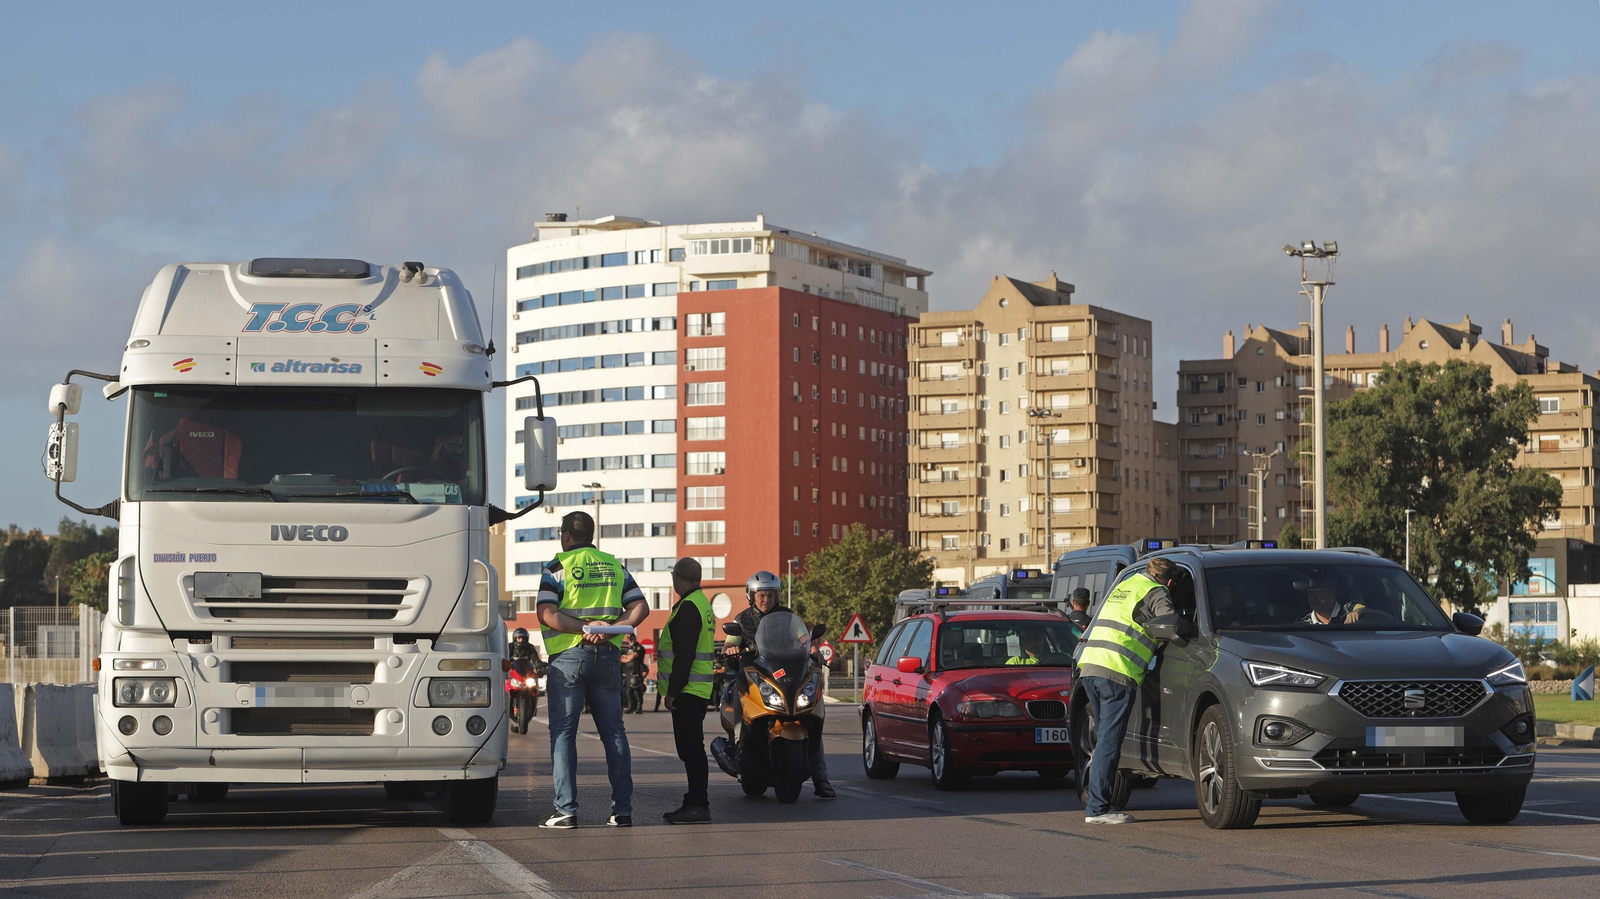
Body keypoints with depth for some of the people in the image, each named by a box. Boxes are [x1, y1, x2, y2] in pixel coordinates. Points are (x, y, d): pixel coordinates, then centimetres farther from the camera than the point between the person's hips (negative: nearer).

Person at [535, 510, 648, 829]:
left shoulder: (558, 567, -2)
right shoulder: (615, 566, 12)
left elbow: (547, 614, -15)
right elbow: (640, 607, 4)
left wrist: (587, 628, -14)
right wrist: (608, 629, -7)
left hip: (569, 656, -4)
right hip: (608, 655, 4)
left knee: (563, 732, 0)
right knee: (614, 731, 8)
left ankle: (566, 810, -7)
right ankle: (622, 810, 5)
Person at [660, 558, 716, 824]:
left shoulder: (688, 607, -14)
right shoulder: (702, 603, 19)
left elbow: (684, 655, -20)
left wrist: (673, 690, -18)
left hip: (687, 691, -10)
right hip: (699, 690, 10)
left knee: (691, 747, -10)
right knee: (690, 748, 13)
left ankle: (698, 806, -12)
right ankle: (694, 803, 17)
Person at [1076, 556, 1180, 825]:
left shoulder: (1124, 586, 25)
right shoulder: (1156, 593, 1)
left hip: (1090, 665, 8)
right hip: (1117, 671, -8)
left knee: (1105, 738, 14)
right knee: (1110, 741, -6)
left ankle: (1099, 803, 14)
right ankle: (1097, 808, -8)